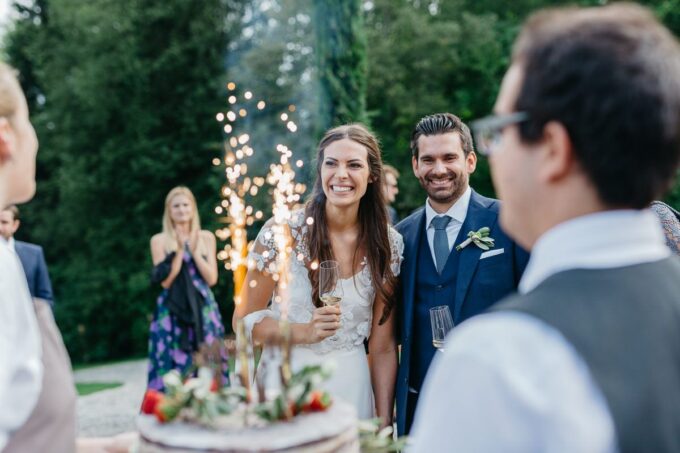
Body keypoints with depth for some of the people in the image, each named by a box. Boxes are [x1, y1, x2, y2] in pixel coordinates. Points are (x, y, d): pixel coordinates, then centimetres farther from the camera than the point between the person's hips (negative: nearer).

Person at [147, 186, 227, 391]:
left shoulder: (206, 237, 8)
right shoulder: (159, 240, 2)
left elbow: (212, 279, 2)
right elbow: (165, 281, -5)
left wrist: (195, 251, -7)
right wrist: (180, 250, -11)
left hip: (203, 311, 2)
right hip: (172, 314, -2)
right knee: (172, 371, -4)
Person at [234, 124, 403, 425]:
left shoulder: (388, 244, -6)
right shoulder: (283, 231, -13)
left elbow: (383, 347, -2)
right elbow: (244, 319, -7)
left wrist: (385, 420, -5)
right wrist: (304, 332, -22)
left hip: (351, 385, 2)